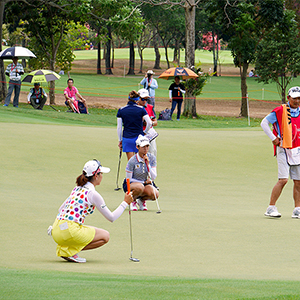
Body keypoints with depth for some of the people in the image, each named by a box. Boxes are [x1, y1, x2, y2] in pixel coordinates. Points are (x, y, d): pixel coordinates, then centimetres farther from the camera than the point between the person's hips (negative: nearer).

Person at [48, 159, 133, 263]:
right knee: (105, 236, 6)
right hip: (70, 231, -9)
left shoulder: (77, 189, 17)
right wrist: (125, 203, 8)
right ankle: (70, 251, -7)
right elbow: (111, 217, -2)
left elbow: (61, 210, 23)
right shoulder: (93, 194, -8)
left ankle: (62, 248, 8)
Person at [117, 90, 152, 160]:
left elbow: (119, 127, 1)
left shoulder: (121, 110, 1)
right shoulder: (141, 109, -3)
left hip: (127, 138, 1)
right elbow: (149, 123, -9)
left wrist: (120, 140, 10)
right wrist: (144, 132, 8)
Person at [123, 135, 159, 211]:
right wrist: (144, 182, -13)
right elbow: (128, 179, -13)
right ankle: (132, 201, -7)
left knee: (155, 194, -29)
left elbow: (153, 177, -11)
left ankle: (142, 200, 6)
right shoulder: (132, 161, -18)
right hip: (130, 185, -4)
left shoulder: (152, 158, -6)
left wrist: (148, 164, -23)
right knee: (140, 187, -41)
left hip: (145, 184, 4)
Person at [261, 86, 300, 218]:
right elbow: (264, 123, -3)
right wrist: (273, 138, -8)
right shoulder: (280, 111, -8)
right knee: (283, 180, -13)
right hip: (283, 149, -5)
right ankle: (271, 208, -6)